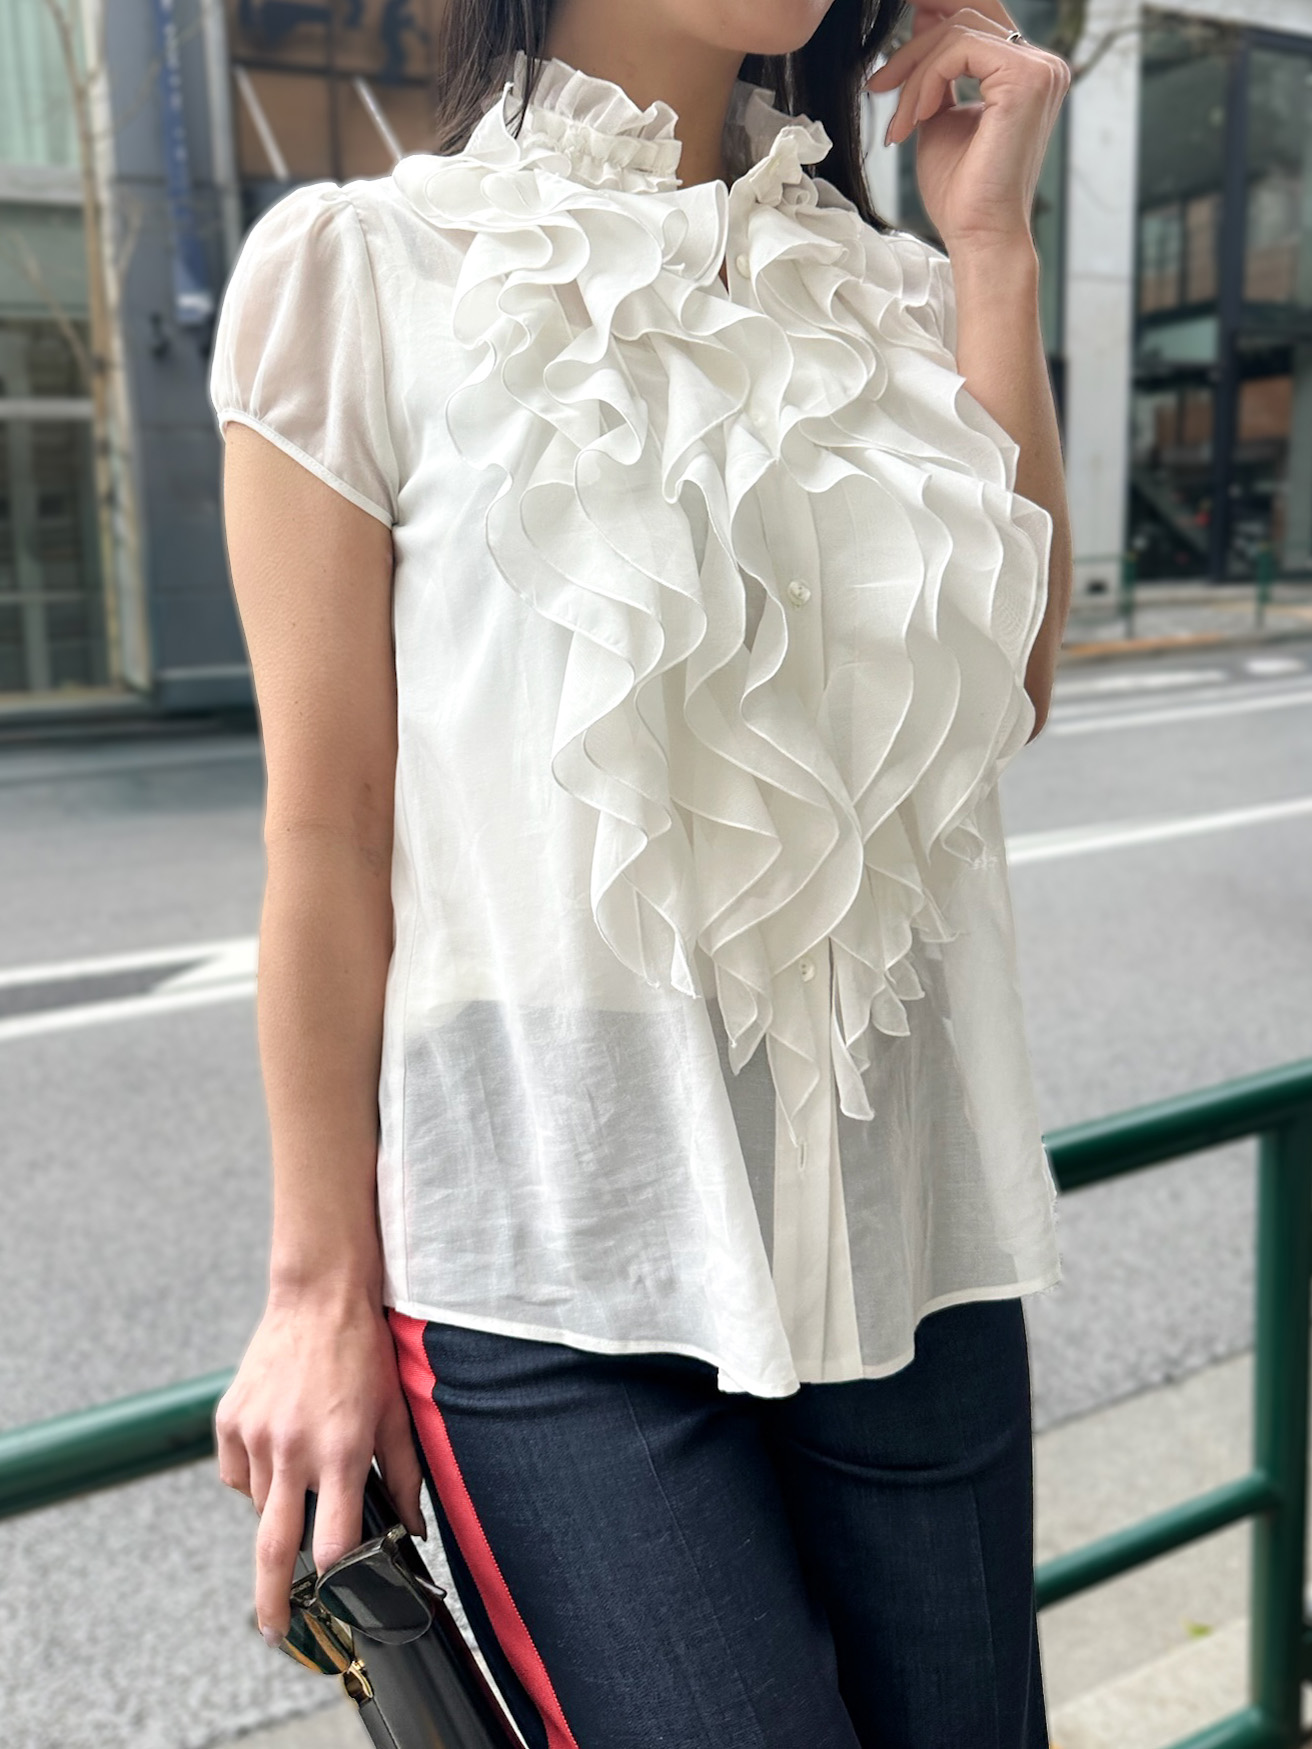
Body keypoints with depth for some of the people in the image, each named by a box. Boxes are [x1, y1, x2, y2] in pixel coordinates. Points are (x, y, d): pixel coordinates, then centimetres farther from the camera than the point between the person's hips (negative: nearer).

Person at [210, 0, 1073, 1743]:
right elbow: (329, 830, -4)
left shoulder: (887, 292, 11)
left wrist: (992, 248, -1)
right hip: (563, 1256, -4)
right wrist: (322, 1286, -3)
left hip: (903, 1205, 5)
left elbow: (1006, 689, -2)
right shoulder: (359, 271, -2)